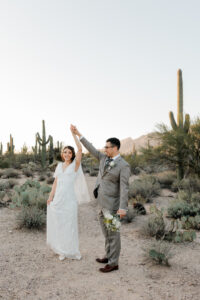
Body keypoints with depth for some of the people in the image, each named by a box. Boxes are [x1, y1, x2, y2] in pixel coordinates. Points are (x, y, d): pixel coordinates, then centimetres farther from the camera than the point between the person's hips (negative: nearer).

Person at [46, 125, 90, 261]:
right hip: (57, 199, 4)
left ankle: (73, 251, 18)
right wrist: (51, 197, 2)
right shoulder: (59, 166, 11)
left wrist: (74, 133, -14)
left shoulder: (75, 164, -2)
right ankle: (62, 250, 23)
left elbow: (80, 149, -15)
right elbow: (55, 182, 12)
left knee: (70, 225, 2)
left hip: (70, 199, -4)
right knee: (58, 225, 8)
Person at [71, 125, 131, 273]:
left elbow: (124, 187, -22)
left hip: (112, 204, -8)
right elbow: (91, 149, 12)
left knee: (113, 232, 1)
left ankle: (113, 263, 13)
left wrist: (123, 208, -28)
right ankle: (109, 256, 33)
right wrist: (78, 133, 11)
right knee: (107, 231, 18)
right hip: (103, 203, 8)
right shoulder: (104, 158, 5)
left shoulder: (124, 165, -17)